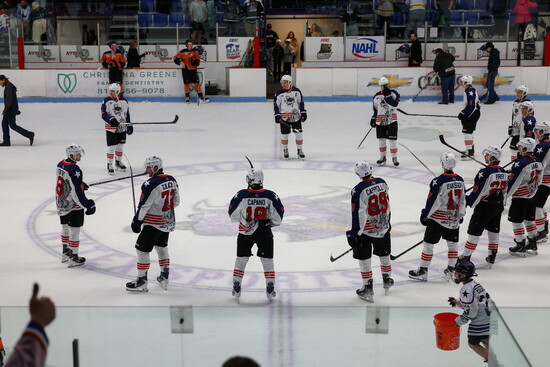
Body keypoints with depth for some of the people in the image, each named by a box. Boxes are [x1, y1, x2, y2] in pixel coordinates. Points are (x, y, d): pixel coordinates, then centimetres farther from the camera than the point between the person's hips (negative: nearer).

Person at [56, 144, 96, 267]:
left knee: (65, 228, 22)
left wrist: (80, 184, 21)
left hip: (61, 204, 9)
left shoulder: (60, 164, 2)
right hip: (73, 206, -9)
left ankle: (65, 253, 37)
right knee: (74, 230, 1)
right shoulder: (74, 170, -25)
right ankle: (73, 258, 7)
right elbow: (77, 192, -25)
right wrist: (88, 205, -18)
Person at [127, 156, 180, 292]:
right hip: (168, 222, 8)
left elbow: (144, 205, -18)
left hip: (153, 223, -8)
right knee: (162, 247, 23)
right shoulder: (172, 180, 3)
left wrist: (136, 221, -6)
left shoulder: (151, 184, -21)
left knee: (142, 249, 2)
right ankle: (164, 278, 29)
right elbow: (176, 202, 12)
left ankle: (141, 282, 6)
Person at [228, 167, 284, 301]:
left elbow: (233, 216, -6)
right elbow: (278, 217, -5)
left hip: (245, 232, 0)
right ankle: (270, 290, 15)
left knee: (241, 260, 14)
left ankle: (236, 289, 17)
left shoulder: (241, 195, -15)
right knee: (267, 261, 13)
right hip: (265, 233, 1)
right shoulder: (270, 196, -12)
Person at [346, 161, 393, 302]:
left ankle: (368, 288, 8)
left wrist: (354, 232, -13)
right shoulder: (382, 182, -3)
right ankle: (387, 280, 40)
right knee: (384, 253, 24)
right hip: (383, 227, 6)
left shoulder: (358, 190, -22)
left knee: (364, 258, 6)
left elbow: (358, 214, -21)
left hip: (366, 230, -6)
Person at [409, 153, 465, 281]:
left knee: (428, 243, 3)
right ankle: (451, 270, 23)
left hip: (438, 218, -5)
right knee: (453, 244, 18)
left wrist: (425, 215, -5)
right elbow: (462, 200, 11)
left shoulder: (439, 181, -18)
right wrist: (461, 215, 23)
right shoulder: (460, 180, 1)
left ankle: (422, 272, 8)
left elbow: (432, 201, -16)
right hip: (454, 219, 6)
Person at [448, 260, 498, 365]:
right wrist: (457, 302, 15)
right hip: (491, 317, 9)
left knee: (472, 343, 7)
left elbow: (471, 310, -20)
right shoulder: (475, 284, 13)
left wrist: (460, 321, -9)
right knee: (485, 341, 26)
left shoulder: (466, 289, -17)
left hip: (480, 322, -9)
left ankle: (493, 360, 5)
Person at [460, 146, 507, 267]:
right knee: (493, 231, 17)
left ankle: (466, 256, 5)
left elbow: (477, 191, -18)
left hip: (484, 206, -7)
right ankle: (492, 256, 24)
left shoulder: (485, 172, -21)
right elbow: (504, 190, 12)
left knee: (474, 231, 1)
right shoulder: (503, 172, 3)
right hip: (498, 207, 7)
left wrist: (468, 202, -5)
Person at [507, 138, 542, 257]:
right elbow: (539, 180, 12)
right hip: (532, 196, 8)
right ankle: (532, 245, 24)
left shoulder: (520, 164, -23)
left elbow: (513, 183, -21)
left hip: (520, 197, -8)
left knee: (516, 221, 2)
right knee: (529, 220, 17)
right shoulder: (538, 162, 2)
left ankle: (520, 246, 6)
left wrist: (505, 195, -11)